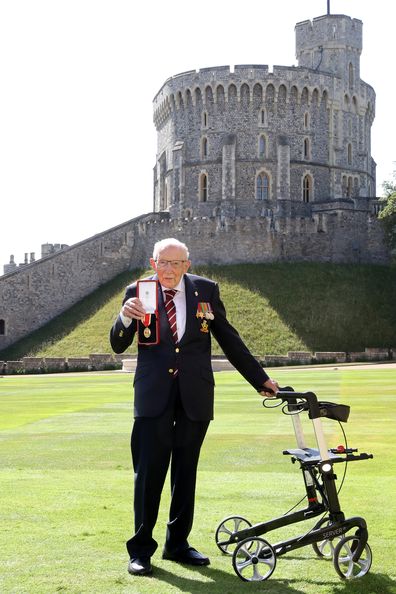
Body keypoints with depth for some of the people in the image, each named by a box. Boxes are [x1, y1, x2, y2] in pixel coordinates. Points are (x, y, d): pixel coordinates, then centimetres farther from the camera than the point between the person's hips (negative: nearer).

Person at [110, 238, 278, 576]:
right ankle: (141, 549, 8)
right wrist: (125, 318, -23)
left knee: (185, 472, 10)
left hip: (195, 395, 2)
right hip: (154, 395, -2)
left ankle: (178, 544, 23)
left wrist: (260, 379, 12)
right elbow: (118, 346, -1)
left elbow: (229, 339, 11)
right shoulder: (138, 292, -1)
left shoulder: (206, 290, 3)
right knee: (149, 472, -2)